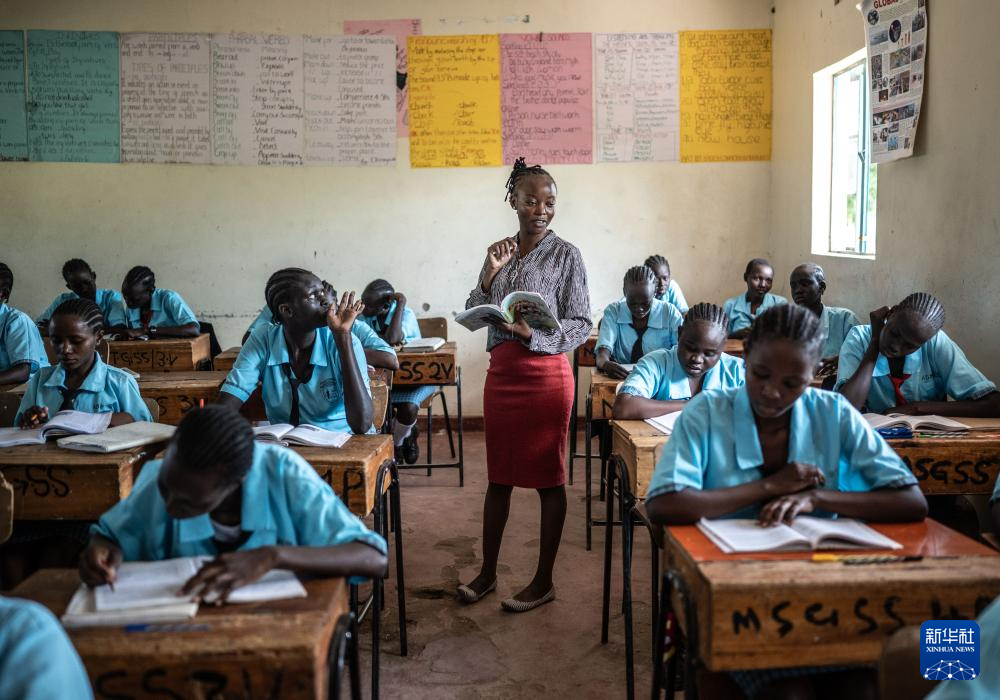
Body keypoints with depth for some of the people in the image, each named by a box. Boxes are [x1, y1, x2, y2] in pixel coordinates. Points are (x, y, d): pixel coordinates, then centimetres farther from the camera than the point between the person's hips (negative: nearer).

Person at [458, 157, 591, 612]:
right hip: (501, 373, 5)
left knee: (548, 477, 4)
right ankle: (487, 571, 25)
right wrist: (490, 273, -8)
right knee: (499, 475, 14)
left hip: (545, 375, -5)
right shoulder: (500, 252, 9)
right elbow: (472, 316, 7)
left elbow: (581, 325, -8)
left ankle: (544, 581, 16)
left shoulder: (565, 255, -5)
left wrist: (532, 335, -22)